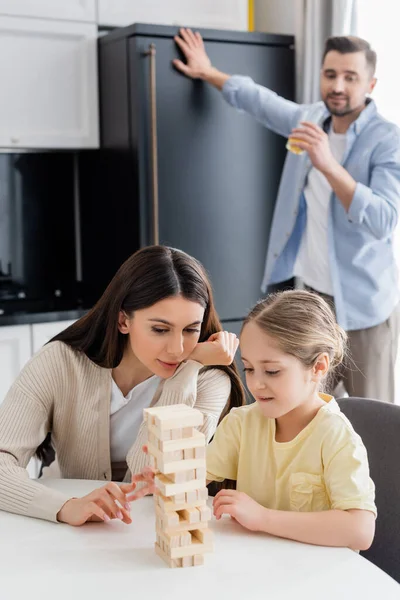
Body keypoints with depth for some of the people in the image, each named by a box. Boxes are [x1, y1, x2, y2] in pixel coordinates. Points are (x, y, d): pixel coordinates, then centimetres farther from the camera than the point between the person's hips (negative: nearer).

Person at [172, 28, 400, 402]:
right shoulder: (310, 120, 6)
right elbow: (260, 100, 24)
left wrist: (328, 165, -33)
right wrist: (208, 73, 30)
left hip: (363, 305, -6)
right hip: (313, 297, 6)